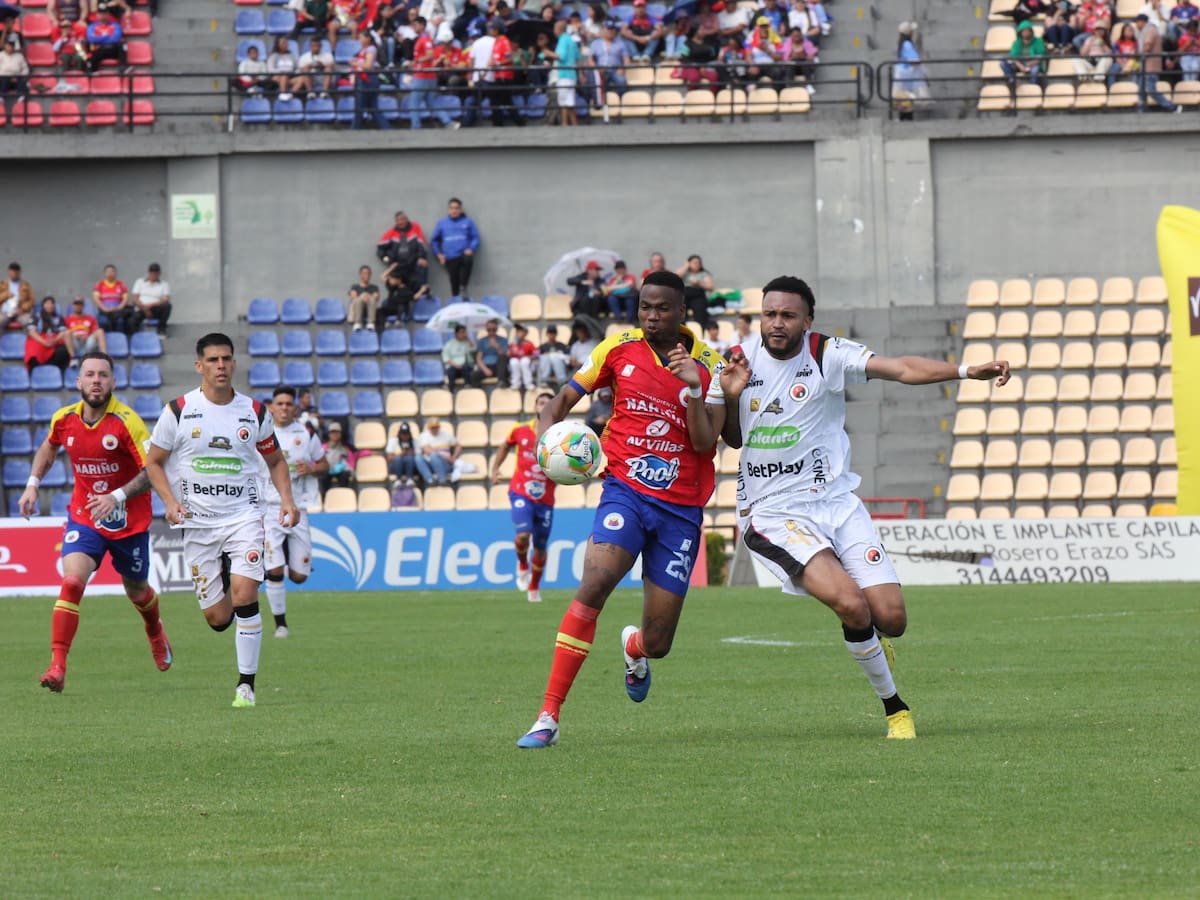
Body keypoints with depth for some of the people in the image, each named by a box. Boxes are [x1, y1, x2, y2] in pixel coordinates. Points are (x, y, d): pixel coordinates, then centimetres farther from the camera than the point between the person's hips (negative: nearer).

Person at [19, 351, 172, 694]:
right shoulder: (64, 419, -5)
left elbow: (153, 470, -22)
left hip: (129, 520, -2)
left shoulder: (126, 422, -20)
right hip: (84, 515, 2)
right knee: (71, 581, -22)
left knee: (137, 591, 18)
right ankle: (57, 665, -23)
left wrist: (118, 496, -33)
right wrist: (32, 484, 9)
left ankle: (156, 633, 54)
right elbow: (49, 448, 19)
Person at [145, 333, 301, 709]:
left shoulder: (255, 412, 3)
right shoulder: (179, 410, -2)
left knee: (244, 596, -20)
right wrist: (170, 502, -10)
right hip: (198, 522, 0)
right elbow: (154, 461, 6)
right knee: (217, 618, 1)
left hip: (244, 517, 0)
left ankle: (246, 683, -10)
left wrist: (286, 500, 1)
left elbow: (275, 460, 17)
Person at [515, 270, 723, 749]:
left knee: (657, 644, 1)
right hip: (626, 491, -1)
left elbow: (703, 443, -7)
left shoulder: (707, 364, -1)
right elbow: (563, 399, 10)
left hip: (681, 506, 1)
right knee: (596, 581, -29)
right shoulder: (619, 349, 1)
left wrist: (694, 387, -21)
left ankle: (634, 646, 45)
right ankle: (548, 717, -26)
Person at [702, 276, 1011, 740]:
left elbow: (899, 368, -16)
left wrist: (967, 370, -30)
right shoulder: (737, 362, -1)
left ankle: (870, 643, 33)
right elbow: (704, 440, 8)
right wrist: (728, 396, -12)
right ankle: (894, 707, -2)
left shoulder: (828, 355, -3)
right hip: (772, 514, -2)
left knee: (890, 618, -8)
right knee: (852, 605, -24)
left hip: (837, 503, 2)